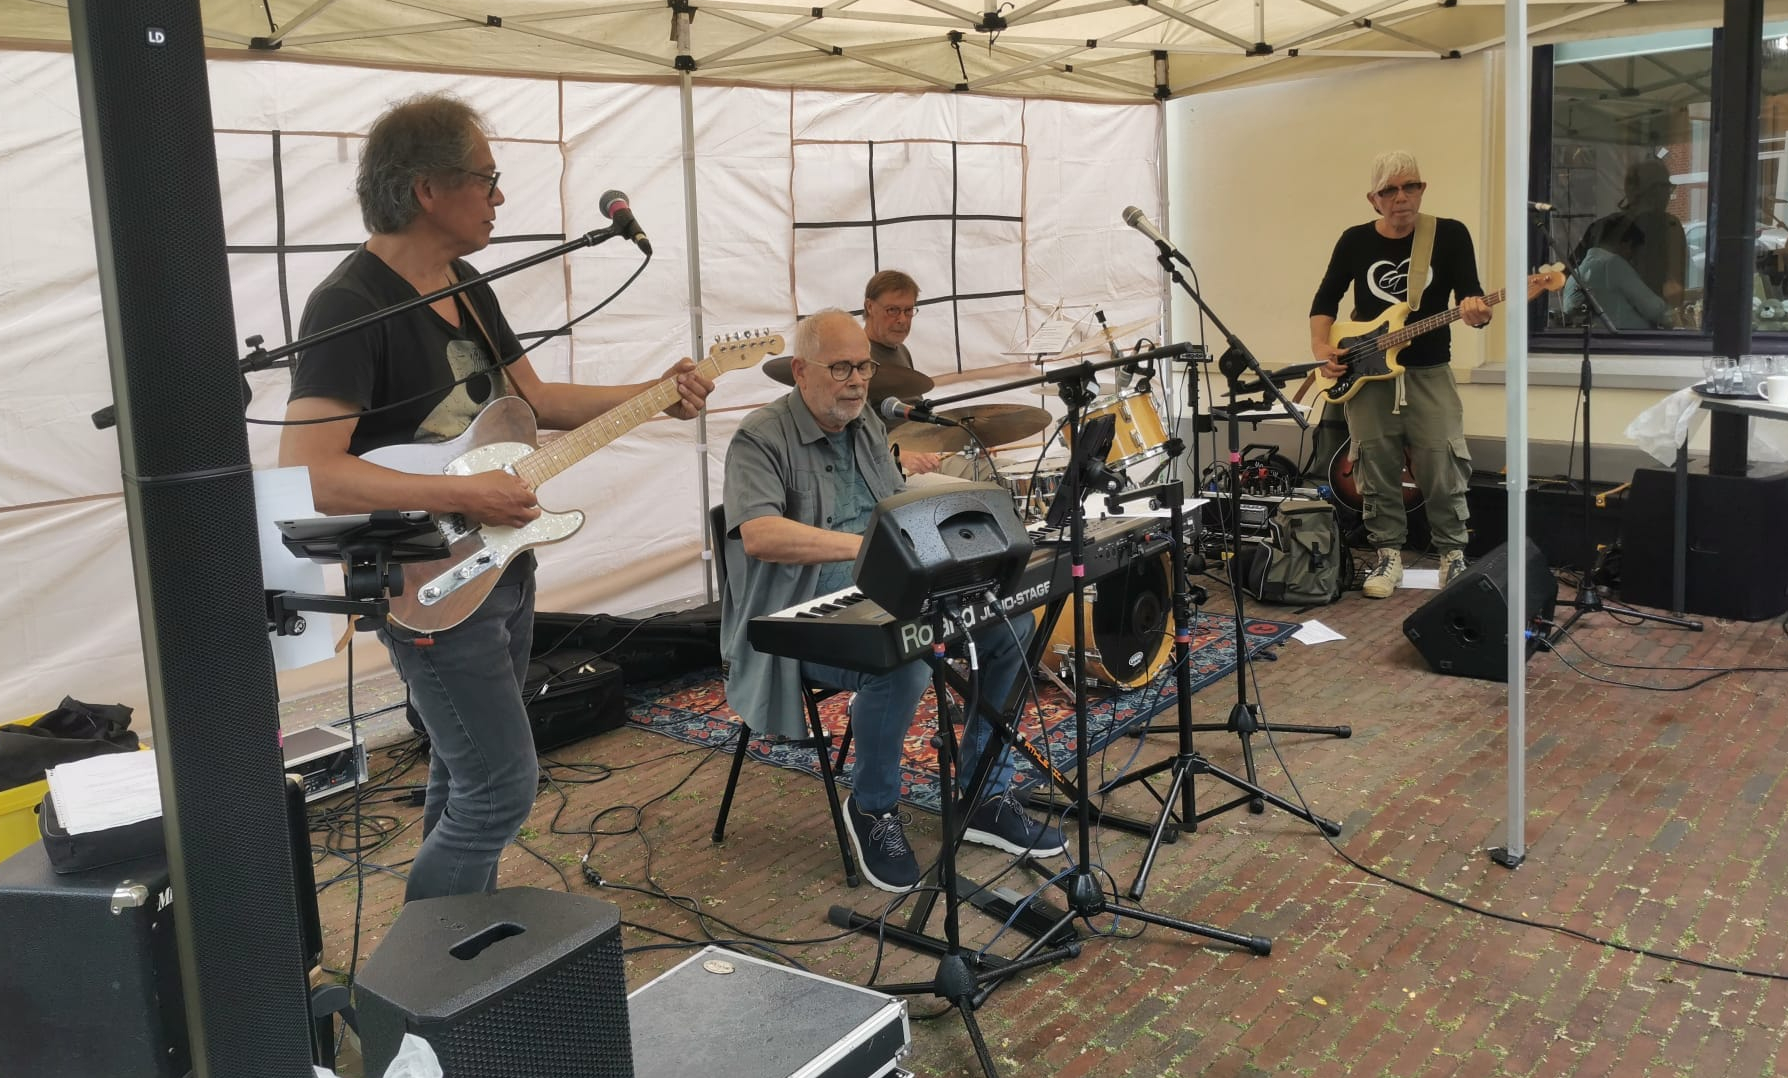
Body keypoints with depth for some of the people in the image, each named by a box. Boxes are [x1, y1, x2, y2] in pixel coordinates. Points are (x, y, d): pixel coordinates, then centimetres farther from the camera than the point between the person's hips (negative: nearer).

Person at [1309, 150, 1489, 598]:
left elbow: (1470, 294, -7)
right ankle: (1389, 553, 19)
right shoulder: (1355, 241, 4)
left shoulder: (1450, 235, -2)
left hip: (1429, 371, -2)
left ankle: (1452, 553, 13)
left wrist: (1475, 311, -31)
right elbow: (1325, 300, 11)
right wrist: (1321, 347, -4)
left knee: (1443, 467, -6)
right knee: (1376, 469, 5)